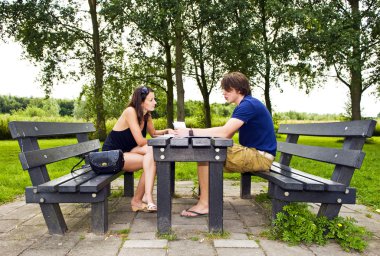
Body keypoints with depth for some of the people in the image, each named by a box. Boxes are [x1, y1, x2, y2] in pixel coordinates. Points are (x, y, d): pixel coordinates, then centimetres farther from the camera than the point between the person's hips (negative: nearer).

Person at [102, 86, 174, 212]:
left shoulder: (147, 115, 2)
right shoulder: (130, 111, -21)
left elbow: (153, 133, 19)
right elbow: (140, 141, -23)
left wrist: (166, 131, 0)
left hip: (126, 152, 7)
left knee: (150, 152, -19)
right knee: (151, 160, -23)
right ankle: (137, 200, -17)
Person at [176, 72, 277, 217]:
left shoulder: (249, 105, -16)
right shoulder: (244, 106, 17)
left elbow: (224, 132, -27)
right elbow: (227, 134, 10)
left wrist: (191, 132, -24)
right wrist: (195, 133, -2)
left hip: (260, 156, -10)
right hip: (251, 152, 10)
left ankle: (204, 204, -14)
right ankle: (209, 199, 5)